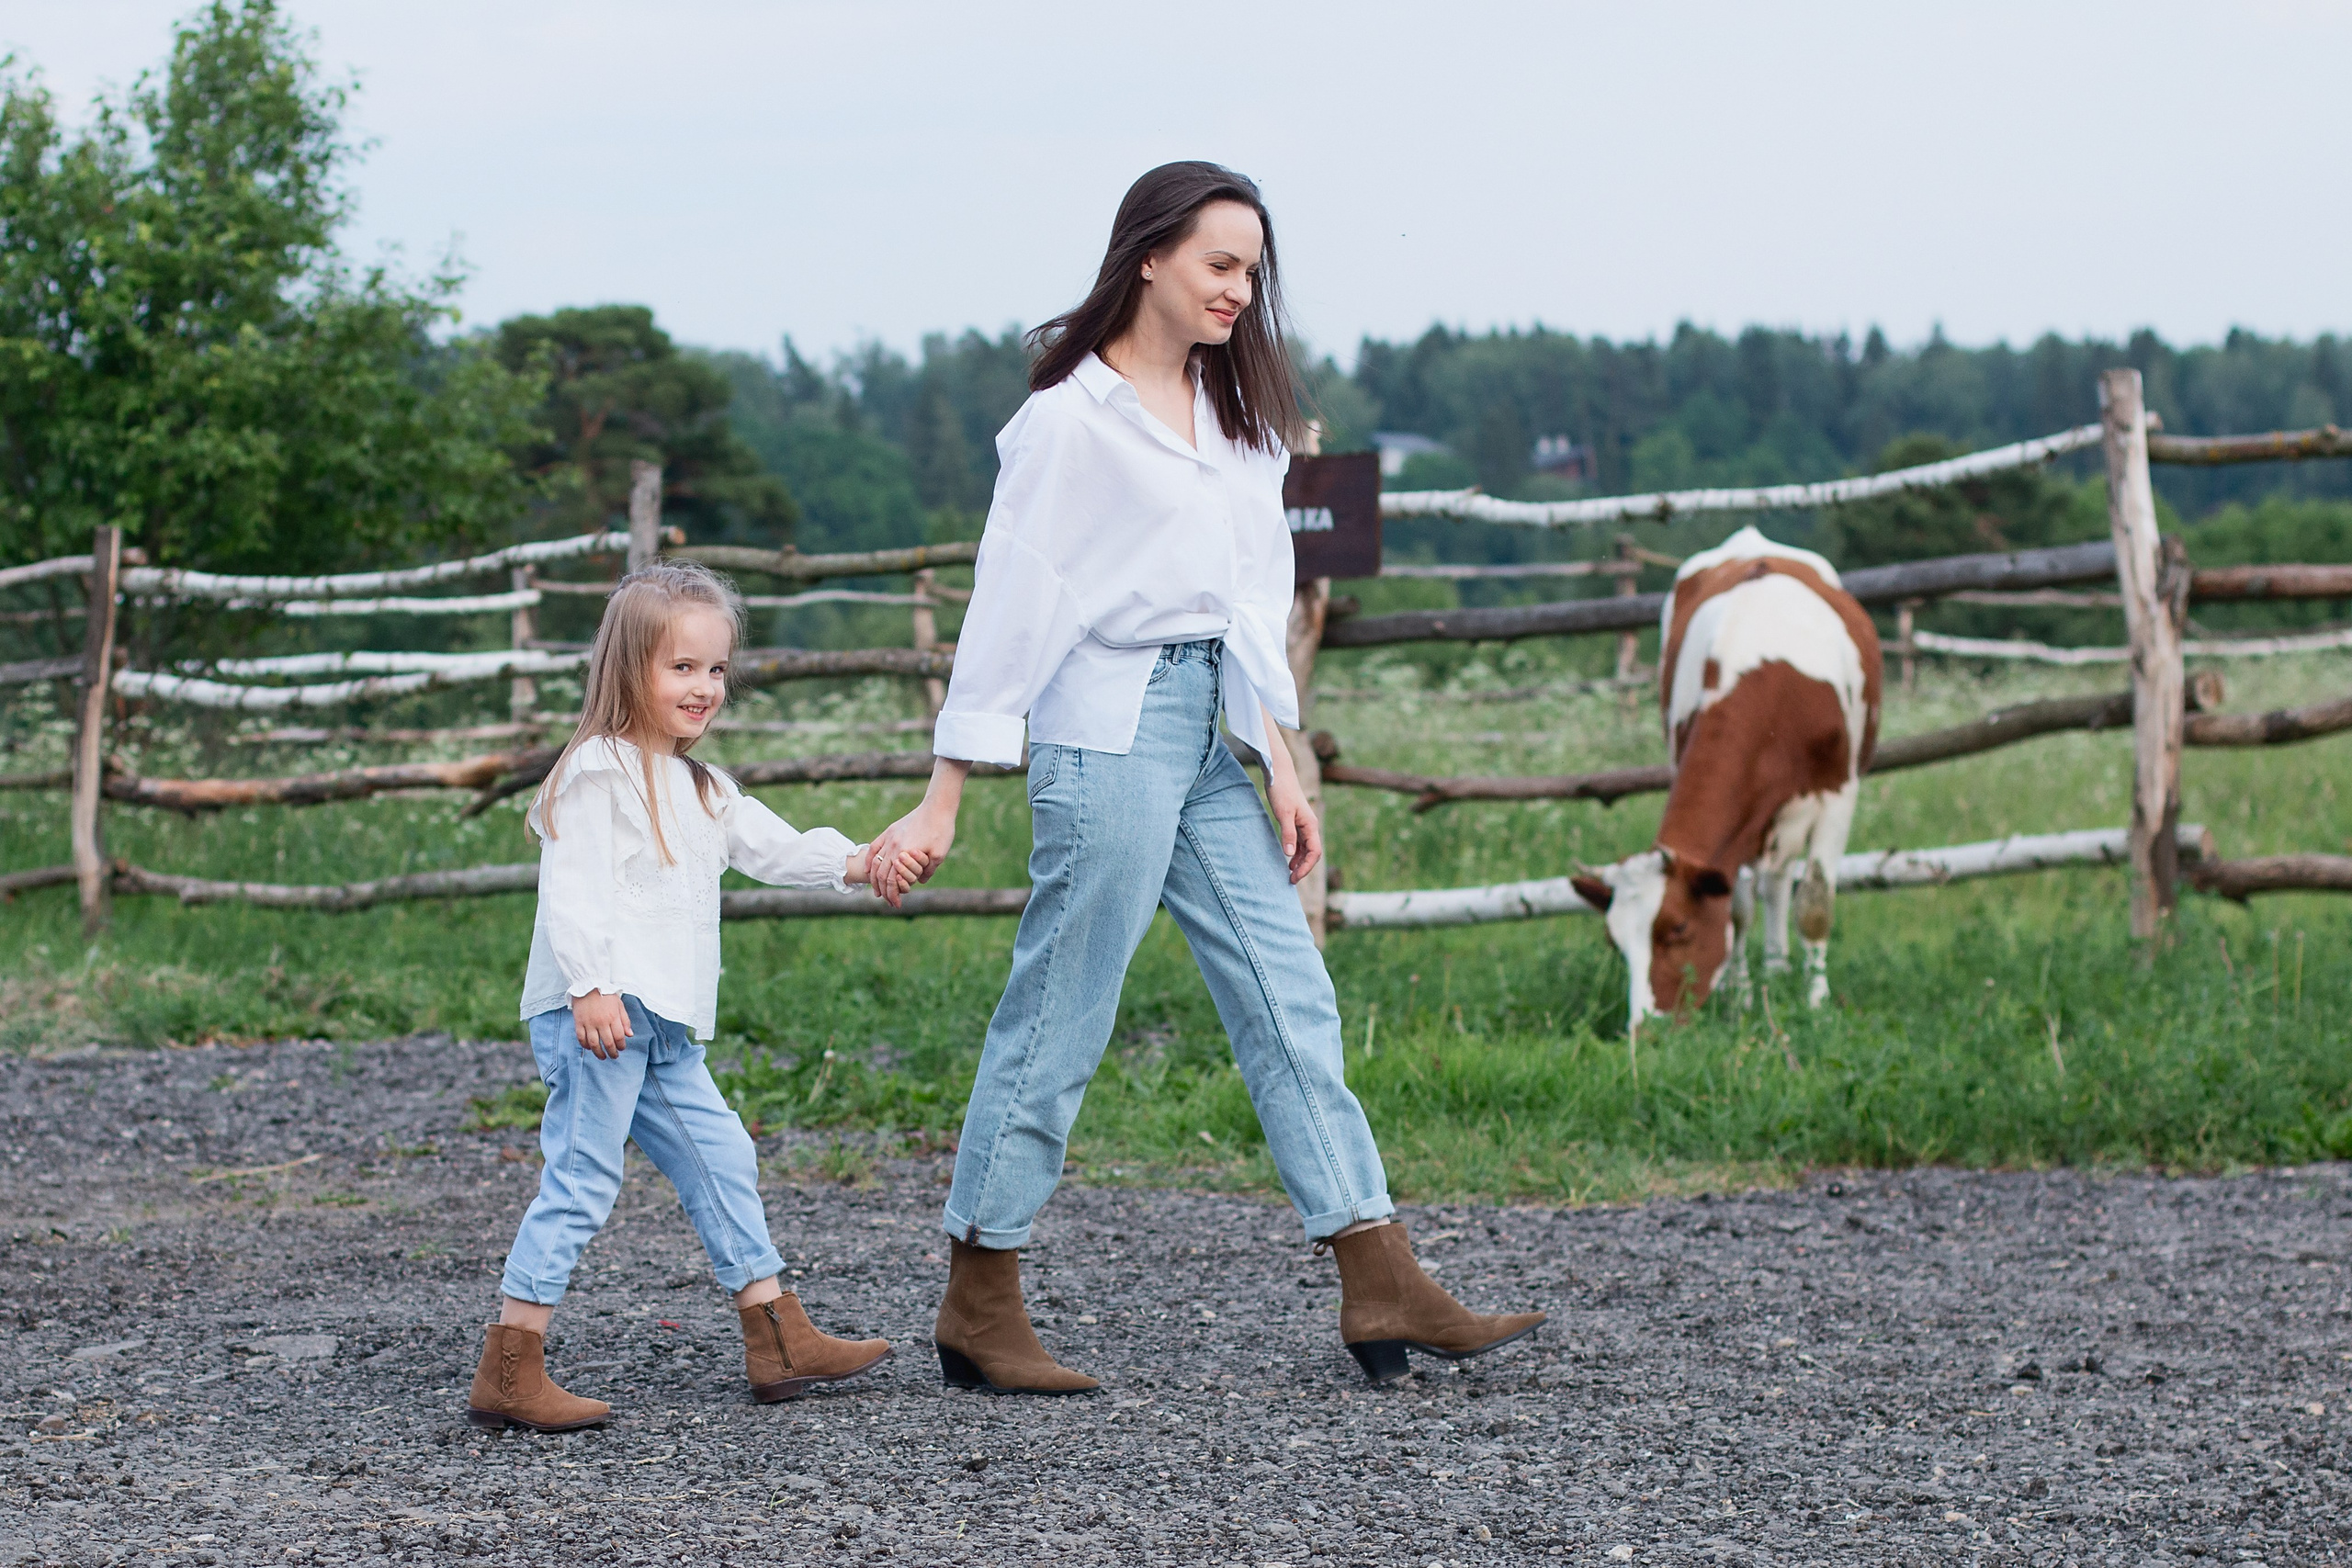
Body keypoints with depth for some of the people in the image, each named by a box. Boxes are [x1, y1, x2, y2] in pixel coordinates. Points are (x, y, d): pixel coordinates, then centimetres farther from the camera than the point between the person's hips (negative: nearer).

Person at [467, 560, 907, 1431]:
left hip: (659, 1030, 10)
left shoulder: (702, 788, 23)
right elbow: (573, 885, -16)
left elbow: (773, 847, 20)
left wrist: (856, 862, 3)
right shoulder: (600, 771, -8)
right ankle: (507, 1374, -10)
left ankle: (780, 1341, 21)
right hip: (596, 1016, -10)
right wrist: (591, 988, -25)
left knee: (719, 1158, 13)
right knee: (582, 1177, -11)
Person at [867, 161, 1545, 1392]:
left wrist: (1280, 766, 8)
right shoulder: (1072, 416, -8)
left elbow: (1252, 595, 15)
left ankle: (1383, 1291, 3)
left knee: (1291, 1002, 3)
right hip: (1105, 735, -8)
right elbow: (1010, 602, -9)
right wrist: (941, 802, -10)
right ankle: (977, 1311, 8)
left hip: (1203, 737, 8)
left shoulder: (1232, 413, 14)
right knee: (1059, 1021, -2)